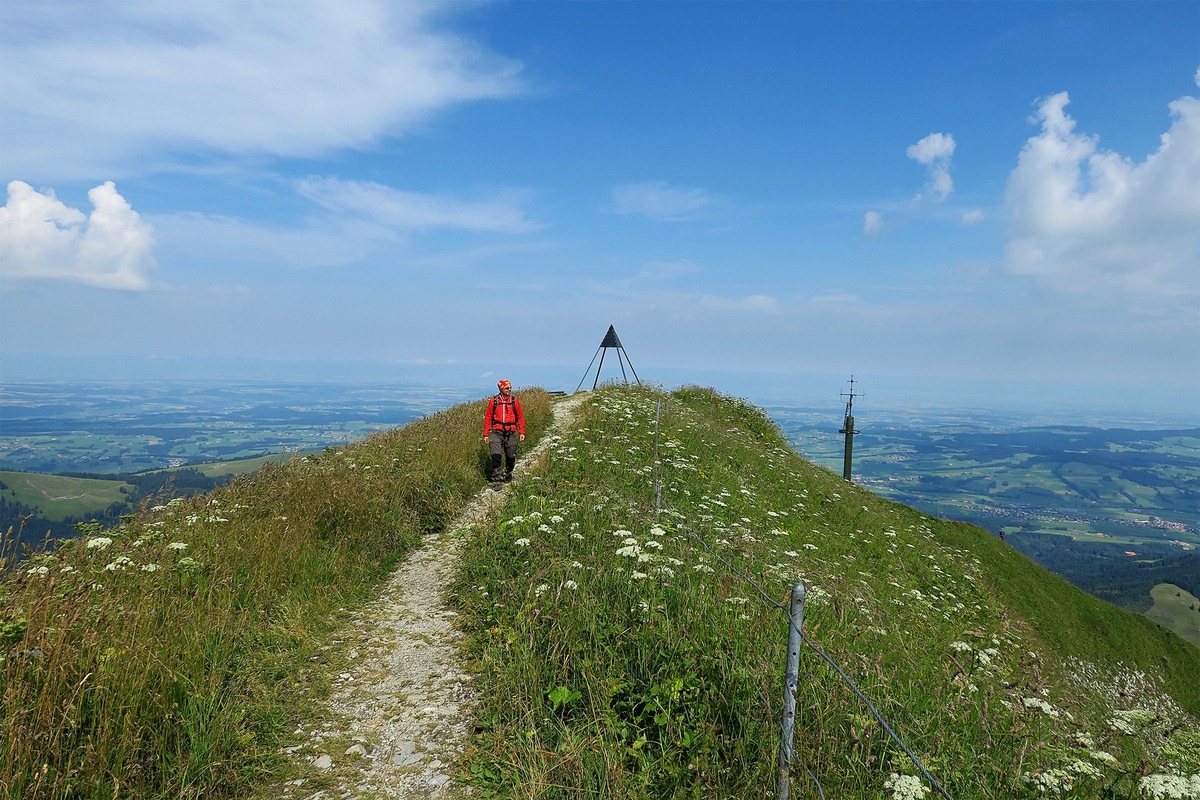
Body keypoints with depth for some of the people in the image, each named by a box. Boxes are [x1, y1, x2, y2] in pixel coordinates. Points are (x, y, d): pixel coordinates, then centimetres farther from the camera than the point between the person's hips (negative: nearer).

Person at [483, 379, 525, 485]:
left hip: (511, 433, 1)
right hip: (497, 432, -1)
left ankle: (508, 474, 34)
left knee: (511, 456, 9)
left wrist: (522, 432, 2)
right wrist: (486, 434, 4)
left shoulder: (514, 401, 4)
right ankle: (497, 480, -5)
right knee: (496, 456, -11)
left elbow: (520, 417, 8)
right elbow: (488, 418, 6)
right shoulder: (493, 401, 2)